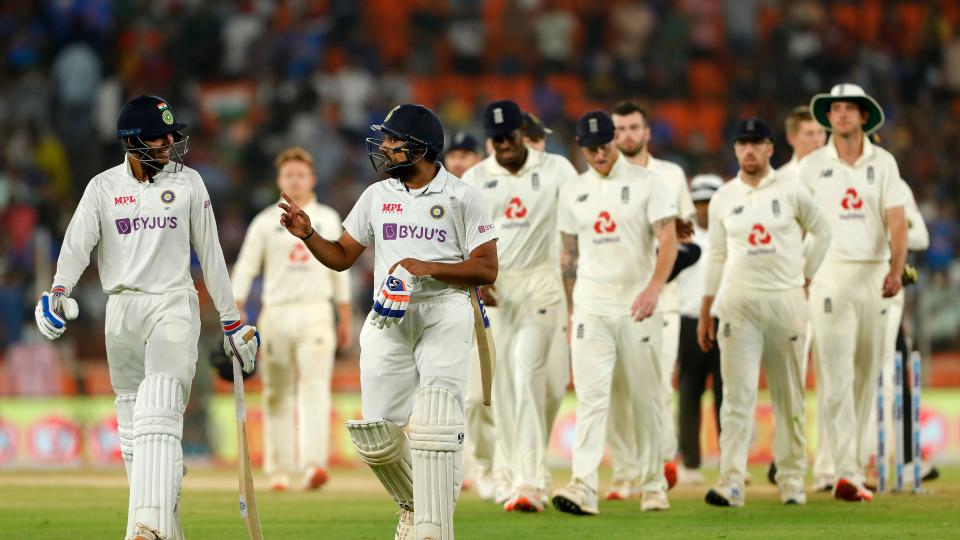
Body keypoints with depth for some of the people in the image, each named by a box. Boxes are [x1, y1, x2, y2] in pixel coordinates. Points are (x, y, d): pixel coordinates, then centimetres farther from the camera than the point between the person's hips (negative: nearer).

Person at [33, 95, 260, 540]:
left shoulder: (188, 183, 5)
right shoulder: (103, 187, 5)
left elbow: (209, 254, 9)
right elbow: (78, 243, -8)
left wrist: (231, 321, 10)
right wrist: (58, 293, -26)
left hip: (174, 306, -3)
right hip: (121, 310, 3)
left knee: (158, 419, -20)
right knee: (132, 431, 6)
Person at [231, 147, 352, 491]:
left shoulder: (328, 219, 12)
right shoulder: (266, 222, 7)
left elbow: (339, 269, 17)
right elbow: (245, 269, 4)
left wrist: (345, 317, 15)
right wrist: (236, 311, -8)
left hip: (316, 314, 0)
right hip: (276, 314, 0)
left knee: (315, 388, -15)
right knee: (278, 394, 4)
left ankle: (313, 465, -26)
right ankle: (280, 470, 11)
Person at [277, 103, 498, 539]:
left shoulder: (462, 197, -1)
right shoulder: (377, 196, 14)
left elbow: (487, 270, -5)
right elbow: (341, 257, 18)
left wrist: (427, 268, -16)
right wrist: (307, 234, 0)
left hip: (445, 315, -5)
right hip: (388, 320, 5)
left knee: (433, 429, -18)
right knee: (376, 440, 1)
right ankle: (414, 503, 27)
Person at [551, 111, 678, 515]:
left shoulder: (648, 183, -2)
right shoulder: (573, 192, 10)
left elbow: (668, 239, -11)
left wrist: (654, 287, -26)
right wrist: (572, 310, 12)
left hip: (637, 306, -2)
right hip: (591, 309, 2)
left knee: (646, 399, 4)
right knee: (590, 398, -9)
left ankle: (654, 486, 15)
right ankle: (583, 488, -19)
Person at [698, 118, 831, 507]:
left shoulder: (791, 191, 3)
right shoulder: (723, 198, 8)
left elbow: (822, 232, 15)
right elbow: (716, 257, 12)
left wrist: (806, 277, 7)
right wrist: (704, 315, 11)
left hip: (786, 300, 0)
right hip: (738, 303, 0)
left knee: (789, 396, 4)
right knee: (738, 395, -8)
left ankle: (791, 480, 11)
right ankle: (731, 483, -14)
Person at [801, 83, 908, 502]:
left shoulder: (883, 163, 7)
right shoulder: (812, 166, 5)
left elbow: (896, 222, -1)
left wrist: (896, 269, -16)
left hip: (874, 274, 2)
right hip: (830, 274, -2)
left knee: (866, 375, 6)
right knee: (837, 375, -12)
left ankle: (856, 464, 15)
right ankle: (846, 472, -20)